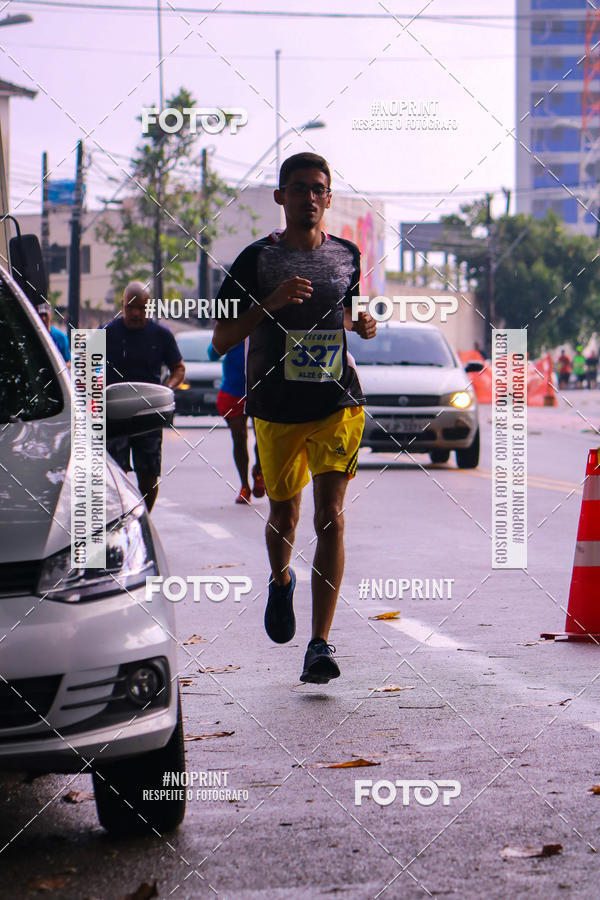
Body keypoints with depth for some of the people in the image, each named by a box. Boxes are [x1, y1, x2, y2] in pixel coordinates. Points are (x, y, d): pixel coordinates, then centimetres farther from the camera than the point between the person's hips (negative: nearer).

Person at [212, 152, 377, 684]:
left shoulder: (347, 257, 8)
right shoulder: (257, 259, -3)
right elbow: (221, 340, -6)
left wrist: (362, 325, 2)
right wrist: (272, 302, -20)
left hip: (338, 404, 1)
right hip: (276, 408, 0)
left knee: (331, 517, -12)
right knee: (283, 516, 14)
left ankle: (321, 644, -12)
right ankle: (281, 582, 49)